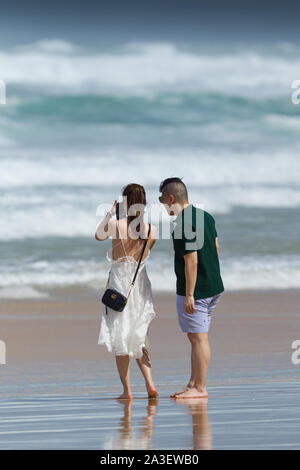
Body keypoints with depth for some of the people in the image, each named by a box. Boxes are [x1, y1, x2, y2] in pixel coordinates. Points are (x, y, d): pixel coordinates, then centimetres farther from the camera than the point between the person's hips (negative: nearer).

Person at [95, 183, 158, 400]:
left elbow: (99, 236, 8)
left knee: (120, 338, 6)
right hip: (141, 285, 3)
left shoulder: (115, 225, -13)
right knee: (139, 337, 18)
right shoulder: (152, 230, -5)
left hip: (119, 282, -3)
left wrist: (110, 213, 18)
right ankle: (149, 383, 4)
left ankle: (127, 390, 6)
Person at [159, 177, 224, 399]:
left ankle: (200, 388, 0)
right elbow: (216, 247, 19)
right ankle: (193, 384, 19)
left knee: (198, 338, -4)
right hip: (214, 287, 10)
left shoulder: (184, 225, -20)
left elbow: (191, 261, -23)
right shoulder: (206, 216, 9)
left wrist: (189, 295, -20)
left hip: (195, 290, -10)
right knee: (197, 337, 14)